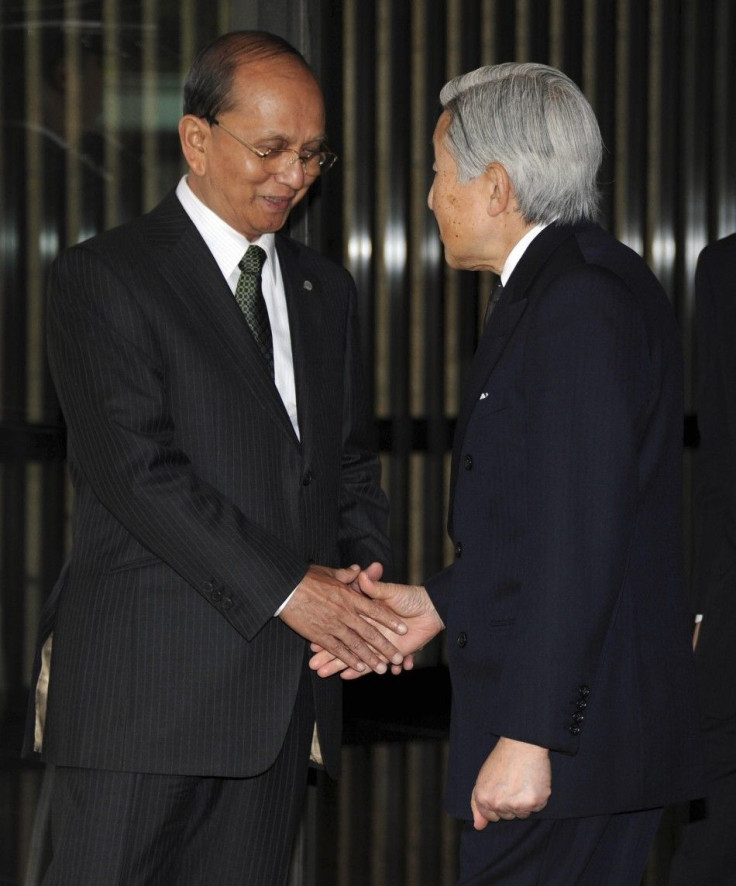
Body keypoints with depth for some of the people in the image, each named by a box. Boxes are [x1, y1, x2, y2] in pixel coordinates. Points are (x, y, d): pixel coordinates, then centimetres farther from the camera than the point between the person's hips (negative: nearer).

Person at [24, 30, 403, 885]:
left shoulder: (324, 289, 18)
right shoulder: (100, 278, -4)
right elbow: (134, 467, -14)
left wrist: (362, 570, -1)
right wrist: (284, 586, -19)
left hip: (283, 685, 6)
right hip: (143, 681, -6)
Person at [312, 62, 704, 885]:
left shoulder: (581, 302, -17)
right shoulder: (567, 286, 15)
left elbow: (583, 538, -22)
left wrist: (529, 737, -23)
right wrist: (444, 602, 14)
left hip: (566, 726, -10)